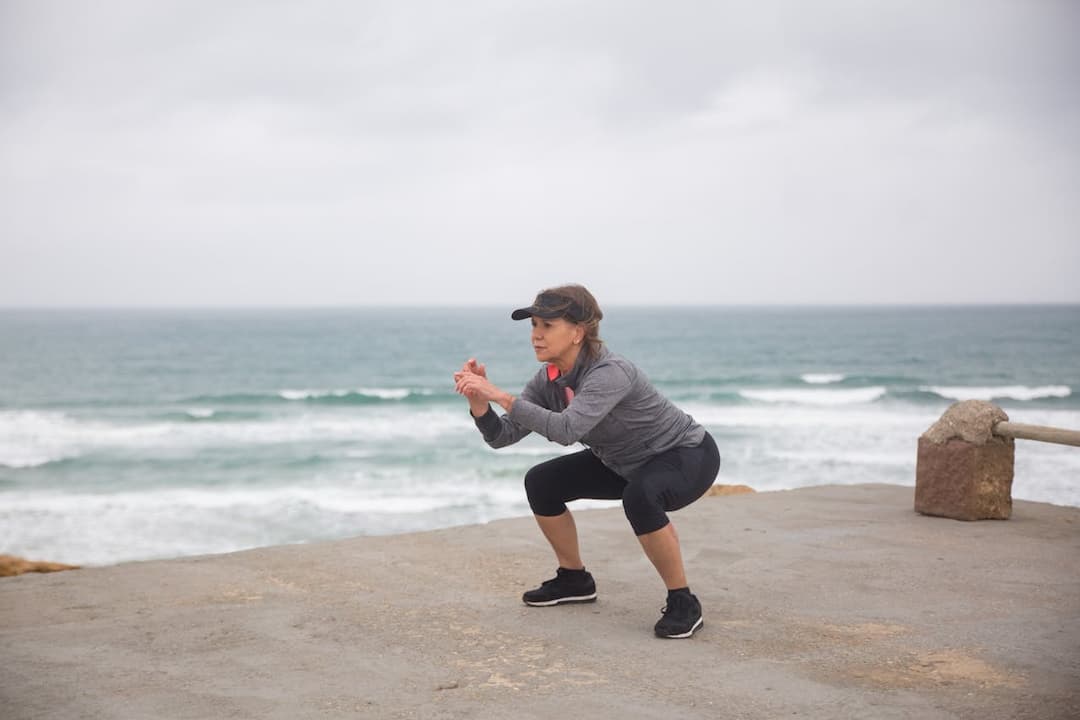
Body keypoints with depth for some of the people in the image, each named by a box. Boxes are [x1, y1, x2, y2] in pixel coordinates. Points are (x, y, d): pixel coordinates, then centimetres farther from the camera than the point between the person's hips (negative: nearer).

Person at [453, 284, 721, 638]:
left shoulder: (610, 372, -34)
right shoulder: (549, 380, -10)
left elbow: (566, 429, -48)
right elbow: (502, 436, -12)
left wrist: (501, 396, -46)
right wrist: (479, 401, -30)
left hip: (688, 456, -8)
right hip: (625, 463, 8)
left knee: (640, 497, -39)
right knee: (541, 482, -1)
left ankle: (683, 602, -20)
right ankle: (574, 578, 18)